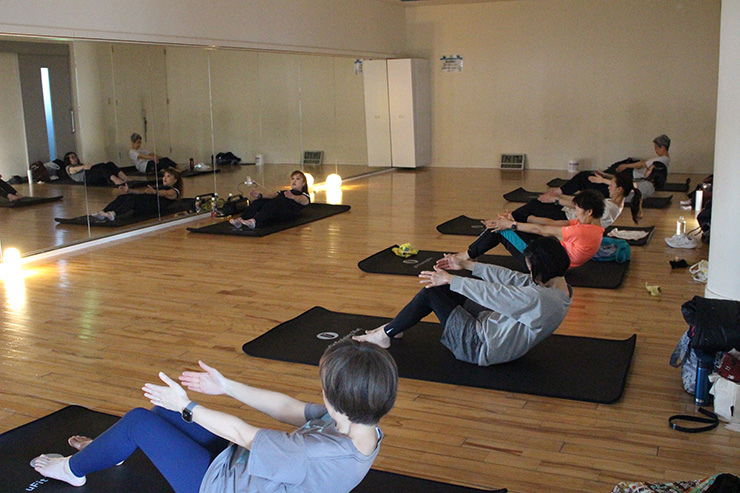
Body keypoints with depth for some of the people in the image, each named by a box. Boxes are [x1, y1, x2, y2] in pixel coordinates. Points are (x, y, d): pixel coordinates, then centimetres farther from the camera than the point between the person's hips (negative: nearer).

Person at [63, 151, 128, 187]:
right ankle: (117, 181, -56)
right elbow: (73, 170, -3)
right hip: (86, 176, -6)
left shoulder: (81, 164, 45)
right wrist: (84, 167, -24)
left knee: (110, 164, -20)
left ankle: (125, 178, -43)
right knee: (102, 166, -33)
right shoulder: (68, 167, 22)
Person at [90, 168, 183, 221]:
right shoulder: (160, 188, 38)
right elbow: (142, 192, 26)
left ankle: (113, 214, -53)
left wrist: (154, 192, -34)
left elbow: (165, 193, -12)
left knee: (133, 199, -33)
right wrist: (129, 191, 11)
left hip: (152, 206, -7)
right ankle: (103, 213, -34)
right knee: (122, 197, -16)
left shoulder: (174, 191, 13)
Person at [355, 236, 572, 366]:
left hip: (481, 347, -10)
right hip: (492, 327, 10)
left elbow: (491, 293, -26)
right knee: (444, 286, 10)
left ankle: (385, 335, 9)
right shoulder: (560, 289, 0)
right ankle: (396, 326, 20)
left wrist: (450, 279, -14)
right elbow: (512, 278, 5)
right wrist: (467, 264, 9)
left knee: (431, 291, -7)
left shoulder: (538, 298, -30)